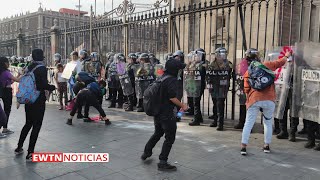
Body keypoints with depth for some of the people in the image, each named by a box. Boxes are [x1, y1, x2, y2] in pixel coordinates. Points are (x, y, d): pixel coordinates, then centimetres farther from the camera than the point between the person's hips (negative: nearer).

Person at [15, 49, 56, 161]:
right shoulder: (42, 68, -13)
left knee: (28, 123, 22)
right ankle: (30, 153, 3)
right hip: (38, 100, -7)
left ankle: (19, 147, 31)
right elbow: (44, 85, -18)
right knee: (36, 125, 1)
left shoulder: (29, 68, 7)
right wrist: (53, 87, -1)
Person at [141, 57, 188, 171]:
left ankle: (146, 152, 39)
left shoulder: (162, 77, 9)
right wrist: (182, 106, -11)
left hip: (157, 112, 9)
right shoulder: (171, 79, -18)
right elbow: (172, 97, -24)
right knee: (170, 138, 3)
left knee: (158, 133, 28)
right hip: (167, 114, -9)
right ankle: (162, 162, 8)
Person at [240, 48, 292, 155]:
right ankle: (267, 146, 24)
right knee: (268, 123, 17)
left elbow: (247, 90, 6)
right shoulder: (267, 65, 6)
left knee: (248, 123, 2)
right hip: (269, 100, 0)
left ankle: (243, 146, -3)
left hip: (254, 100, 0)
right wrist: (287, 56, 41)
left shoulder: (247, 73, 9)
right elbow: (280, 62, 22)